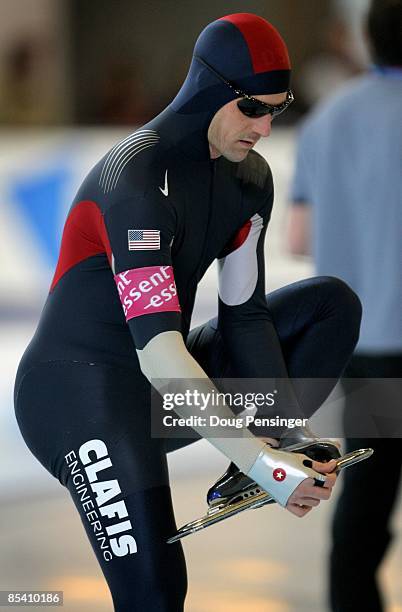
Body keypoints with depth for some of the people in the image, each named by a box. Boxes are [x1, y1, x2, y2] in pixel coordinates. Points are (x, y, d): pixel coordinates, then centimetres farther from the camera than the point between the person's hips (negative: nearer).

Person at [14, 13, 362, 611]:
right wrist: (259, 463, -34)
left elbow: (245, 315, 3)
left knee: (331, 303, 1)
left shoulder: (251, 178, 3)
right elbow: (157, 351, -31)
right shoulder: (138, 179, -23)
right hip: (79, 388, -8)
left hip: (170, 389, 8)